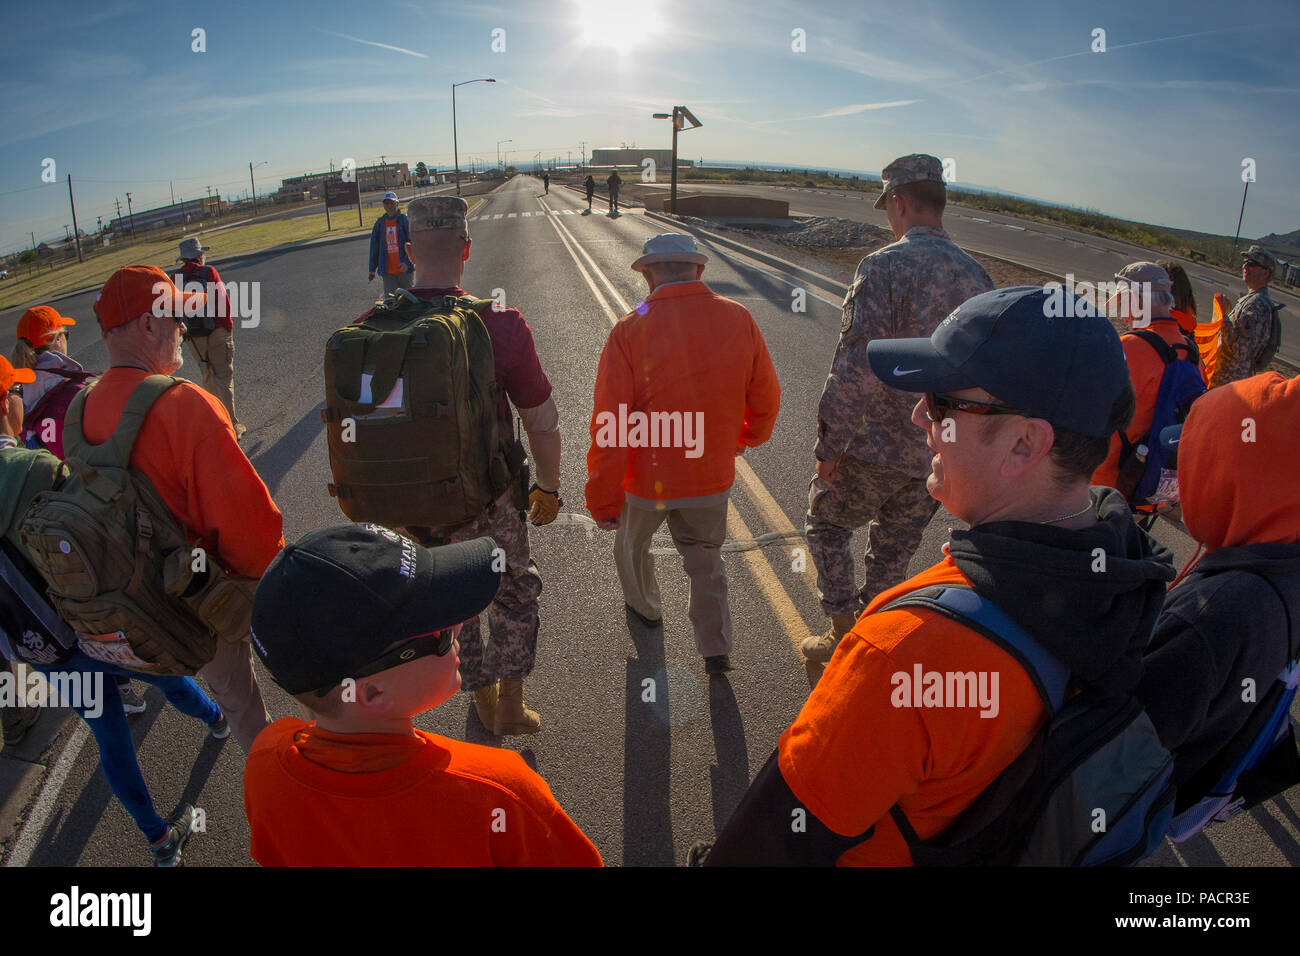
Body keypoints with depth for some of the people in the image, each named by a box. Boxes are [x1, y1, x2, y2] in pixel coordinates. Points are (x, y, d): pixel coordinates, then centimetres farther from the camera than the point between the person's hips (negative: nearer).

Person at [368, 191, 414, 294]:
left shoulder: (404, 220, -1)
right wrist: (372, 269, 12)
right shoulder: (380, 223, 11)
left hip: (405, 270, -3)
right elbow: (374, 246, 15)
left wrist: (407, 262, -21)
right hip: (388, 271, 3)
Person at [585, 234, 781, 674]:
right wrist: (750, 435, 24)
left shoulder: (630, 329, -20)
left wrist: (603, 499, -11)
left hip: (647, 477, -2)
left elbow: (610, 425, -20)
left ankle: (645, 608, 52)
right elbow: (766, 397, 2)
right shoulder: (739, 319, -9)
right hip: (711, 476, 3)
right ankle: (716, 649, 23)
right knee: (704, 555, 25)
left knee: (632, 545, 27)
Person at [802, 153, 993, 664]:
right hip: (943, 454, 6)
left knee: (826, 523, 17)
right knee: (895, 548, 21)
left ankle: (842, 634, 18)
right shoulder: (976, 275, 3)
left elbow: (856, 366, -22)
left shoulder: (885, 266, -18)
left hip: (878, 448, -6)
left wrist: (830, 443, -14)